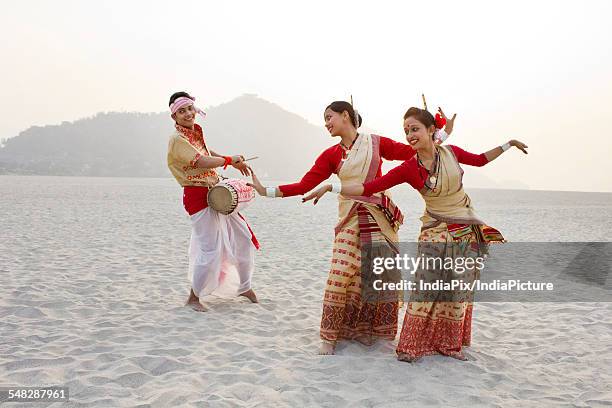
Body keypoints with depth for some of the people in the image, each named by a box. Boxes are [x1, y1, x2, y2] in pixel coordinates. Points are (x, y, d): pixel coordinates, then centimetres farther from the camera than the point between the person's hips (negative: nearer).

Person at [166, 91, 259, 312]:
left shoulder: (196, 132, 10)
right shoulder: (177, 139, -16)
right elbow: (203, 162, -27)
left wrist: (234, 163, 16)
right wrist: (230, 160, -15)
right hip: (198, 197, -9)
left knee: (243, 237, 12)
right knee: (210, 249, -8)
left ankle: (244, 287, 28)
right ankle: (193, 297, 11)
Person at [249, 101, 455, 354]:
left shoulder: (376, 143, 3)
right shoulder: (331, 155, 6)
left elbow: (413, 152, 5)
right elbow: (305, 185, 1)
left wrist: (443, 133, 4)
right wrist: (267, 191, -4)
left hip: (381, 216, 0)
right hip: (350, 219, 0)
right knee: (341, 274, -11)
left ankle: (364, 329, 19)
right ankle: (329, 337, 0)